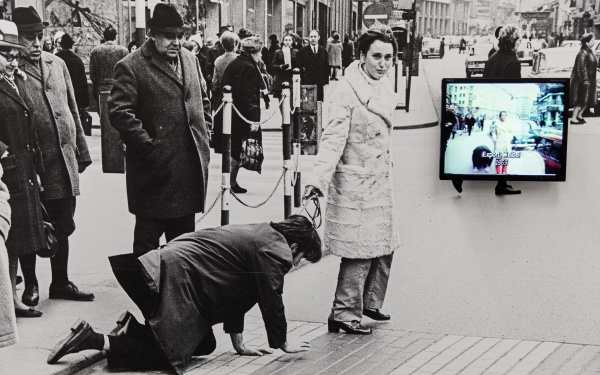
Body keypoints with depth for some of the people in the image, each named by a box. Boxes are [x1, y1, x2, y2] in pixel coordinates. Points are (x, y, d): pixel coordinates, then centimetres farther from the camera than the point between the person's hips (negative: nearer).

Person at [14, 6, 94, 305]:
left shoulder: (58, 64, 12)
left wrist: (81, 152, 14)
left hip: (64, 160, 5)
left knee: (62, 226, 13)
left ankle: (61, 283, 25)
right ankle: (30, 285, 20)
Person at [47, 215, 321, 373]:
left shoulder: (257, 236, 23)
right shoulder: (275, 250, -8)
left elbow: (235, 294, 27)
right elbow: (271, 300, -6)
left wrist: (238, 343, 26)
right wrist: (283, 343, 11)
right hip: (175, 279, -11)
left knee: (205, 345, 15)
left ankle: (134, 326, 17)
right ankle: (94, 341, -13)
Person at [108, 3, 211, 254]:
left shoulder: (190, 60, 14)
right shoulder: (131, 67, -9)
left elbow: (203, 101, 25)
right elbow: (119, 112, -15)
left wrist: (203, 137, 14)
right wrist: (148, 146, -17)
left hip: (190, 166, 7)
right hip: (156, 171, -7)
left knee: (184, 238, 16)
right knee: (147, 242, 2)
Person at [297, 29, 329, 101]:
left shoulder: (323, 51, 11)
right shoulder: (303, 51, 4)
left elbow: (326, 67, 11)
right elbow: (299, 66, 2)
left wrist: (326, 81, 4)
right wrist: (300, 79, -6)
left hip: (320, 83, 2)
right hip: (307, 82, -2)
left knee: (319, 101, 1)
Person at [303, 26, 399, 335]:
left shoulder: (384, 89, 8)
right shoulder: (347, 93, -17)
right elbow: (333, 140, -23)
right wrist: (318, 178, -33)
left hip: (380, 182, 9)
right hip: (355, 184, -8)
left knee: (384, 247, 15)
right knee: (360, 251, -6)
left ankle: (369, 303, 32)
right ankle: (344, 314, 5)